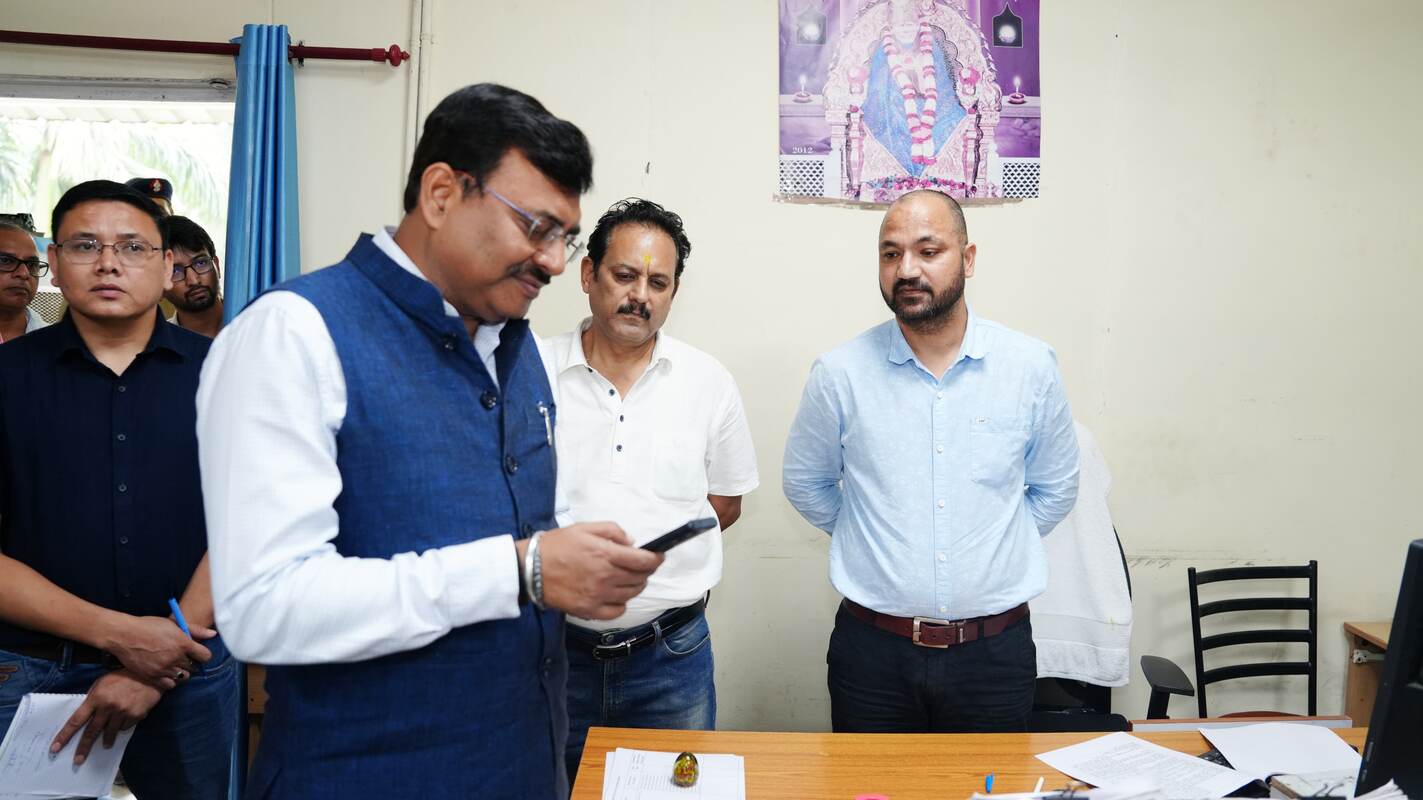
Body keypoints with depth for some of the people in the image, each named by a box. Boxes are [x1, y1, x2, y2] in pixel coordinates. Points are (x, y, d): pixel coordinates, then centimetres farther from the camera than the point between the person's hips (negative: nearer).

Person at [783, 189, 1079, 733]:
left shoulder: (1031, 366, -2)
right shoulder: (840, 373, -6)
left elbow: (1055, 488, 12)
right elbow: (805, 484, 10)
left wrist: (995, 548, 7)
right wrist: (874, 543, 8)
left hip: (995, 650, 1)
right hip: (873, 650, 0)